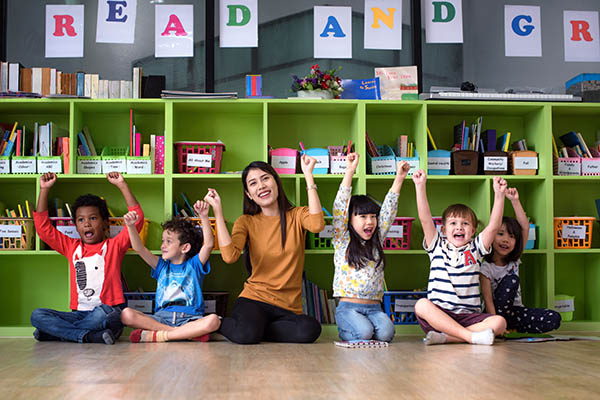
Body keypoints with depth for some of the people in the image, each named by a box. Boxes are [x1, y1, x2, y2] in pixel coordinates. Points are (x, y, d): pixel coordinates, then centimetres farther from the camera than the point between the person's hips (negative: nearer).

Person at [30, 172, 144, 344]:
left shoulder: (114, 245, 7)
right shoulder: (71, 247, 17)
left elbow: (137, 219, -3)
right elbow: (43, 227, 15)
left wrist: (122, 185, -4)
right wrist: (44, 189, 11)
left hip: (108, 310, -4)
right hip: (79, 313, 4)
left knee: (102, 315, -39)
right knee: (37, 315, -18)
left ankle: (56, 331, -16)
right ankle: (91, 336, -29)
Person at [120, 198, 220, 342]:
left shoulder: (194, 265, 11)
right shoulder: (162, 266, 21)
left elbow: (209, 244, -6)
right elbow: (139, 249, 10)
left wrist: (204, 217, -18)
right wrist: (131, 226, -4)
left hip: (190, 318, -3)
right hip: (162, 317, 3)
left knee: (213, 320, -35)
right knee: (126, 314, -23)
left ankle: (158, 335, -28)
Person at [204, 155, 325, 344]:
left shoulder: (297, 215, 6)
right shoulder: (246, 222, 7)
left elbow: (317, 225, -20)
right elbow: (229, 256, -12)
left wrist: (308, 176, -16)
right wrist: (218, 211, -11)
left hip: (289, 306, 1)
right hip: (255, 299, -1)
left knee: (310, 330, -33)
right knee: (246, 333, -35)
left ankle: (256, 329, -6)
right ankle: (218, 324, 1)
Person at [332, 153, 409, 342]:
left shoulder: (376, 242, 14)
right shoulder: (342, 241, 3)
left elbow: (388, 210, 10)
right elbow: (340, 207, -6)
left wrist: (399, 178, 4)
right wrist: (350, 171, -12)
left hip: (374, 307, 4)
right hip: (348, 306, -3)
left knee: (386, 332, -24)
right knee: (363, 331, -29)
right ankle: (346, 331, 4)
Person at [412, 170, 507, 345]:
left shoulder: (475, 249, 16)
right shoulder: (438, 246, 13)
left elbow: (493, 226, 2)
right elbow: (425, 219, 1)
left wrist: (499, 194, -7)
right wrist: (420, 186, -6)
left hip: (469, 316, 2)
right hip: (438, 314, -1)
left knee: (499, 322, -25)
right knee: (421, 305, -33)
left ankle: (445, 337, -31)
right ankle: (472, 336, -37)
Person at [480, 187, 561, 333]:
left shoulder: (514, 260, 4)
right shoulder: (486, 268, -10)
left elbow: (525, 227, -5)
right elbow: (487, 299, -19)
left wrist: (515, 201, -15)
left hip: (514, 311, 5)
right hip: (497, 311, -5)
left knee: (554, 319, -19)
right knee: (511, 279, -28)